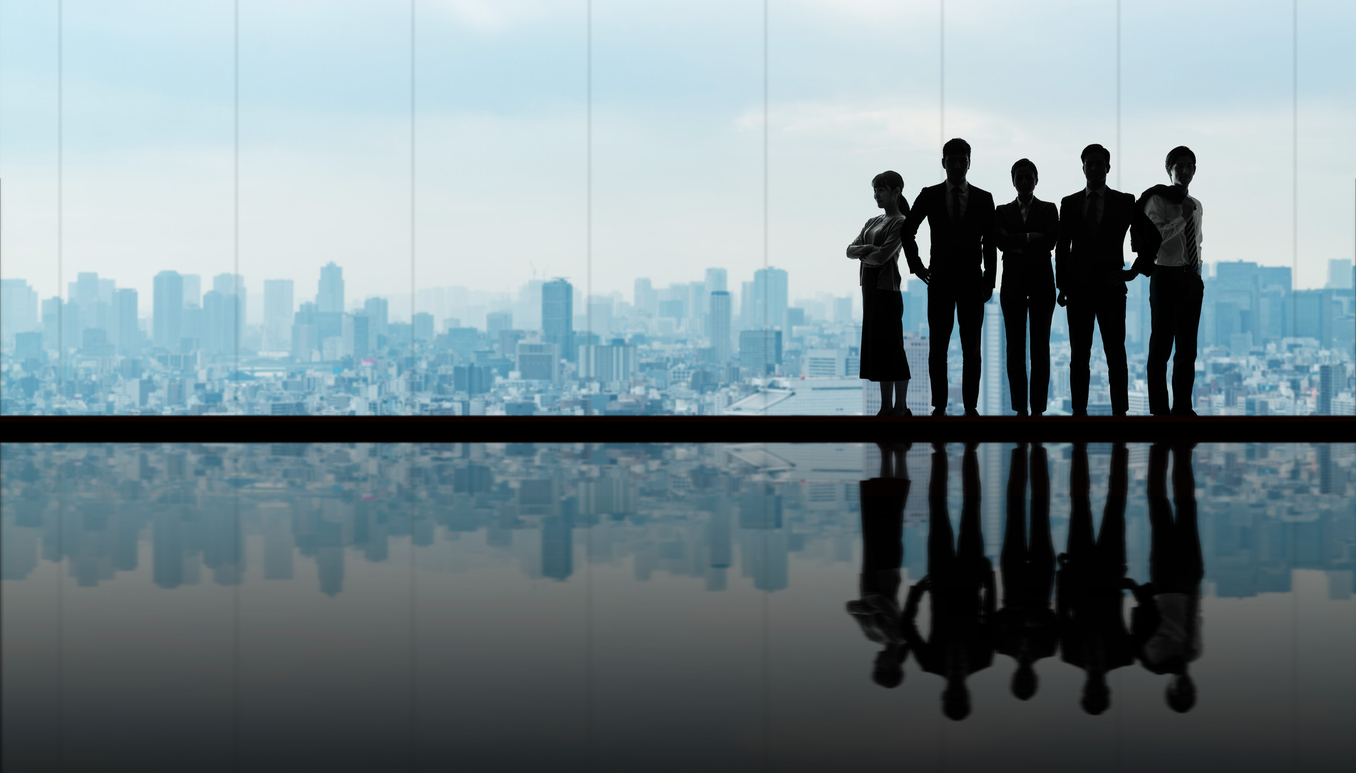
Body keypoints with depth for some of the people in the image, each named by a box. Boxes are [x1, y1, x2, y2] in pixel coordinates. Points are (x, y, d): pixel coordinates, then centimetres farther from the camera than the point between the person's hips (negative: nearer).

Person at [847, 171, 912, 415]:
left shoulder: (900, 223, -7)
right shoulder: (872, 222, 16)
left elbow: (882, 256, -17)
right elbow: (850, 250, 10)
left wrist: (862, 255, 1)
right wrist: (865, 249, -9)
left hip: (887, 289, -8)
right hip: (869, 286, 8)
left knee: (891, 347, -5)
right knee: (876, 346, 8)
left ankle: (900, 407, -1)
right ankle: (886, 406, 12)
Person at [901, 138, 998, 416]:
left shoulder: (983, 199, 3)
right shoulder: (929, 196, 3)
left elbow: (990, 242, 5)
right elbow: (907, 230, 12)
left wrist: (989, 280, 0)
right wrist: (915, 264, 4)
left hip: (972, 281, 0)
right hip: (940, 281, 0)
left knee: (972, 349, 1)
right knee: (937, 348, 1)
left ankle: (971, 407, 5)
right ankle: (939, 407, 5)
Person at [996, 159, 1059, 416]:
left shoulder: (1049, 209, 8)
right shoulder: (1003, 211, 10)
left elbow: (1050, 241, -8)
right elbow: (1002, 241, -6)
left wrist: (1018, 246, -7)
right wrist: (1030, 237, -11)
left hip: (1041, 279, -1)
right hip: (1013, 281, 1)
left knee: (1040, 347, -2)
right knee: (1015, 348, 0)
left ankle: (1038, 408, -2)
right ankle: (1020, 408, 2)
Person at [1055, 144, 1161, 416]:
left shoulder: (1125, 202, 3)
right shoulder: (1069, 203, 7)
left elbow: (1151, 237, 8)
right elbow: (1062, 247, 9)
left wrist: (1135, 270, 1)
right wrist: (1062, 286, 4)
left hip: (1111, 287, -1)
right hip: (1078, 289, 2)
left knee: (1116, 354, -4)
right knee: (1079, 355, 2)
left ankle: (1120, 412, -2)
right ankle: (1079, 411, 4)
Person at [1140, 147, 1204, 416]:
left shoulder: (1196, 205, 14)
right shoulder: (1157, 200, -7)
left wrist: (1198, 270, 13)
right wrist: (1182, 218, -22)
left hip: (1192, 279, 7)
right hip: (1167, 277, -7)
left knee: (1187, 348, 11)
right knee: (1161, 347, -1)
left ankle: (1183, 408, 18)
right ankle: (1159, 410, 4)